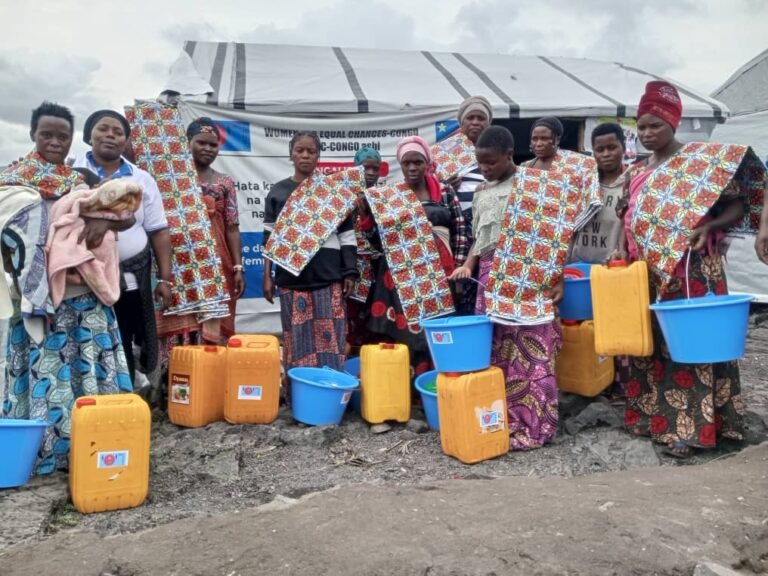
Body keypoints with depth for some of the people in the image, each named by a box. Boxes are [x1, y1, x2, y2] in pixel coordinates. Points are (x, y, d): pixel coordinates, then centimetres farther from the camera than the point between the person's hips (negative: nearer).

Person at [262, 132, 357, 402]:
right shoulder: (277, 192, 10)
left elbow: (347, 235, 6)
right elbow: (269, 237, 10)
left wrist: (349, 273, 0)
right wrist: (267, 276, 4)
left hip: (328, 276, -1)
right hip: (291, 276, 1)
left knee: (329, 339, -2)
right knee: (297, 340, 3)